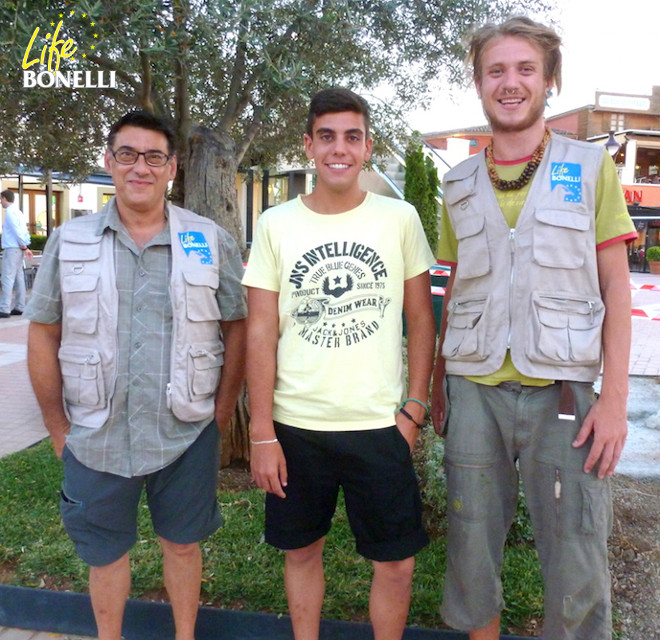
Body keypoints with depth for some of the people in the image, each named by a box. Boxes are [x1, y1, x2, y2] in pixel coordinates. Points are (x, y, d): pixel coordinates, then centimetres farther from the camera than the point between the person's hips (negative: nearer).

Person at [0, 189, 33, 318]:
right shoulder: (17, 211, 17)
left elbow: (17, 231, -17)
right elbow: (24, 231, 15)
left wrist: (24, 247, -10)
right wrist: (26, 247, 10)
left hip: (11, 249, -9)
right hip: (18, 249, 9)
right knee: (18, 278, 9)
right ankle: (19, 307, 12)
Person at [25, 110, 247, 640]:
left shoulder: (212, 242, -3)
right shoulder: (69, 242, -1)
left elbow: (237, 328, 1)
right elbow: (43, 337, 3)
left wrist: (222, 415, -1)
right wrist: (59, 428, 2)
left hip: (187, 436, 0)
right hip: (95, 438, 1)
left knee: (183, 544, 17)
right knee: (105, 554, 18)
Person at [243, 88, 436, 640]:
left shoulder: (399, 218, -1)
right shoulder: (276, 225, -1)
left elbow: (421, 318, 5)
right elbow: (261, 332, -1)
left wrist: (415, 407, -2)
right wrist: (262, 434, -4)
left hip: (379, 425, 0)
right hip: (295, 426, 1)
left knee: (396, 562, 7)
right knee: (301, 550, 16)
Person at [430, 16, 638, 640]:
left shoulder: (591, 168, 3)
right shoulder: (459, 184, 10)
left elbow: (615, 286, 0)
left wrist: (614, 398, -8)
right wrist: (438, 385, 12)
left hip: (561, 390, -2)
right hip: (474, 389, 3)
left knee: (576, 564, 3)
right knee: (471, 549, 12)